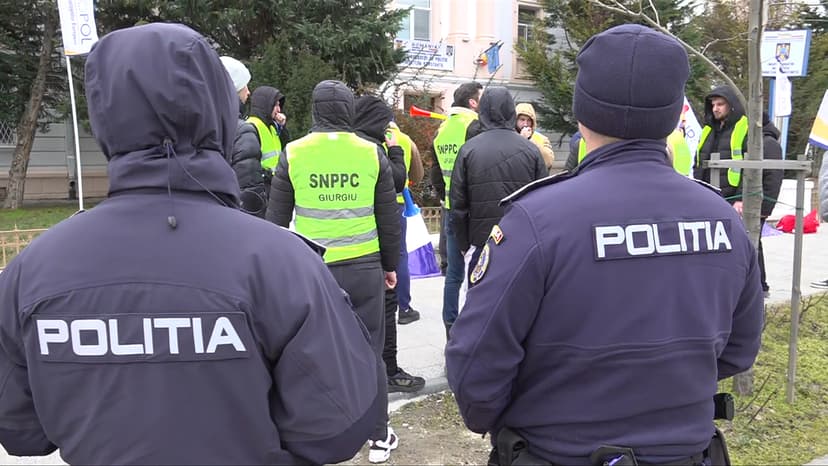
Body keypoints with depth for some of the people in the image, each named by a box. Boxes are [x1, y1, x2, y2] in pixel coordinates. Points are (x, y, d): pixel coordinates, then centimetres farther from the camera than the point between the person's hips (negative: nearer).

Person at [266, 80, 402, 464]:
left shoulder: (293, 153, -3)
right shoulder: (372, 153, -1)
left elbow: (276, 218, 2)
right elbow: (389, 220, 3)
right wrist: (390, 265, 15)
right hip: (363, 267, 1)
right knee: (369, 352, 11)